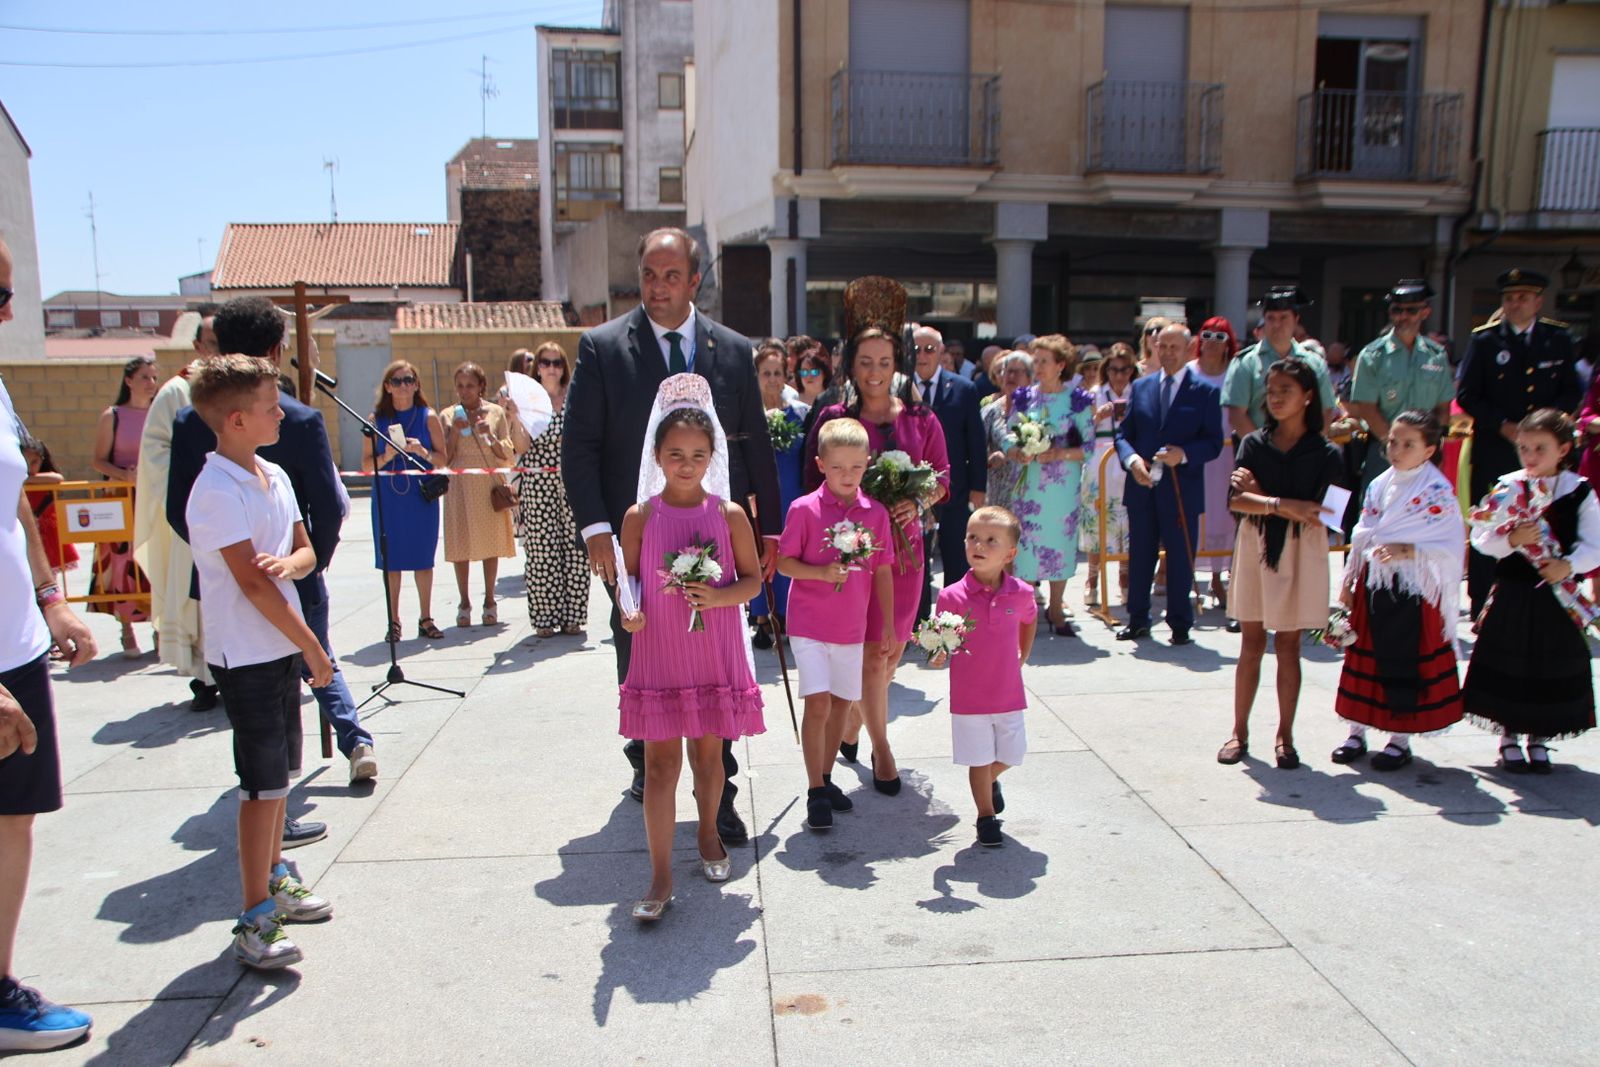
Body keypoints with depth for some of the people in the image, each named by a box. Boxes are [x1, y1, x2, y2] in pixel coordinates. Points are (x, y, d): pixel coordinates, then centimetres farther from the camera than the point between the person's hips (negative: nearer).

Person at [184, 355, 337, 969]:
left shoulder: (274, 476, 9)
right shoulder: (217, 490, -17)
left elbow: (305, 553, 10)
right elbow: (250, 581, -19)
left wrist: (287, 563, -15)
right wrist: (313, 647, -15)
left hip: (282, 648, 8)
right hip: (246, 656, -8)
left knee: (280, 773, 17)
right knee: (263, 784, -3)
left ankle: (275, 880, 33)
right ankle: (253, 923, 7)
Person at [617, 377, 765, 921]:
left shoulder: (729, 514, -2)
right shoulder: (641, 517, -2)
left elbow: (752, 578, 3)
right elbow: (628, 577, 5)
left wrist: (719, 596, -16)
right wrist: (628, 611, -15)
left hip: (715, 649, 1)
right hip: (659, 651, 0)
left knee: (709, 752, 15)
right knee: (661, 761, 1)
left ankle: (709, 836, 40)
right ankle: (661, 876, 8)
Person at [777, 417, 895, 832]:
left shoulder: (875, 513, 0)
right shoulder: (804, 509, -10)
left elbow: (882, 571, 6)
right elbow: (784, 562, -6)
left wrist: (888, 625, 6)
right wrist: (822, 573, -23)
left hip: (852, 626, 4)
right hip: (809, 623, -4)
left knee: (842, 703, 13)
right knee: (818, 702, -10)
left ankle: (825, 778, 31)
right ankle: (815, 792, 2)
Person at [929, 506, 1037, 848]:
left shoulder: (1021, 593, -7)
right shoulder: (952, 596, -14)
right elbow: (941, 645, -4)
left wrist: (1021, 658, 12)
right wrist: (939, 656, -25)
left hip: (1009, 694, 3)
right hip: (968, 698, -3)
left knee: (1009, 755, 16)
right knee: (979, 760, 7)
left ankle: (990, 782, 48)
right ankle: (987, 817, 26)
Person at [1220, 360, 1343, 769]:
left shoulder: (1325, 454, -2)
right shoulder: (1254, 444, 3)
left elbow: (1321, 514, -11)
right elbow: (1237, 500, -8)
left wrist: (1261, 497, -12)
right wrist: (1285, 504, -20)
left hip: (1300, 552, -1)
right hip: (1256, 547, 2)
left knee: (1288, 646, 4)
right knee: (1251, 644, 6)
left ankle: (1285, 736, 14)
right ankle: (1240, 732, 14)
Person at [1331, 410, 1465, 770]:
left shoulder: (1437, 491, -10)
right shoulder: (1379, 485, 8)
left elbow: (1449, 548, -14)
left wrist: (1406, 551, -26)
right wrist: (1348, 581, 12)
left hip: (1412, 589, -6)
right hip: (1373, 583, 6)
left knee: (1404, 664, 2)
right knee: (1363, 657, 11)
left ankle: (1401, 740, 16)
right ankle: (1356, 732, 23)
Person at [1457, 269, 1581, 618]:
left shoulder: (1559, 339, 9)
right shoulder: (1484, 339, 3)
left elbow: (1573, 392, 8)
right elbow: (1465, 394, -1)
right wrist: (1503, 425, -11)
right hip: (1493, 450, -1)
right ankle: (1481, 608, 9)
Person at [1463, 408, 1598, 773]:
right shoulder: (1507, 489, -2)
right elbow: (1481, 539, -4)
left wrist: (1569, 565, -23)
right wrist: (1511, 540, -22)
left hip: (1557, 597, 0)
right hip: (1512, 593, 0)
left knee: (1552, 667, 8)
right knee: (1508, 664, 7)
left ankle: (1539, 738, 25)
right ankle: (1508, 736, 23)